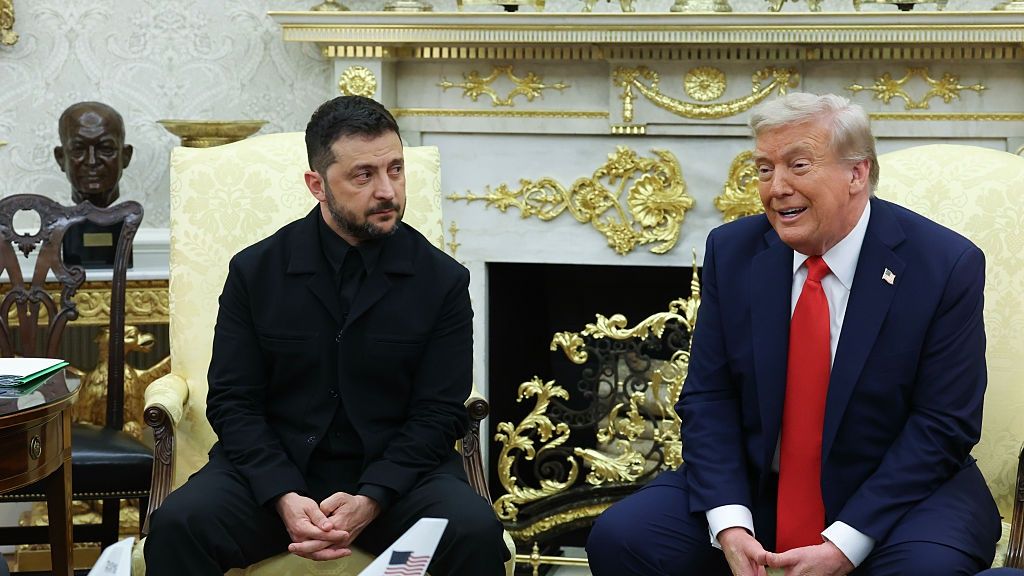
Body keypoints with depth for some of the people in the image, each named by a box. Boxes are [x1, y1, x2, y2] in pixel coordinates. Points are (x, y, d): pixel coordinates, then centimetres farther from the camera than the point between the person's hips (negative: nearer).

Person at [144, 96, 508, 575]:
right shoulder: (255, 271, 1)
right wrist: (284, 497, -18)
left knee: (476, 534, -28)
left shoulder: (443, 280, -1)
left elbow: (438, 413, -4)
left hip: (394, 471, 0)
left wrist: (369, 501, -19)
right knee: (178, 525, -27)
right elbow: (233, 401, -1)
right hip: (274, 469, 0)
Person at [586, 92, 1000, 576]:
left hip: (900, 492, -2)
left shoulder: (948, 265, -11)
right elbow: (708, 396, -1)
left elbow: (943, 423, -12)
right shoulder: (732, 251, -1)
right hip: (755, 488, 3)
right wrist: (729, 524, -17)